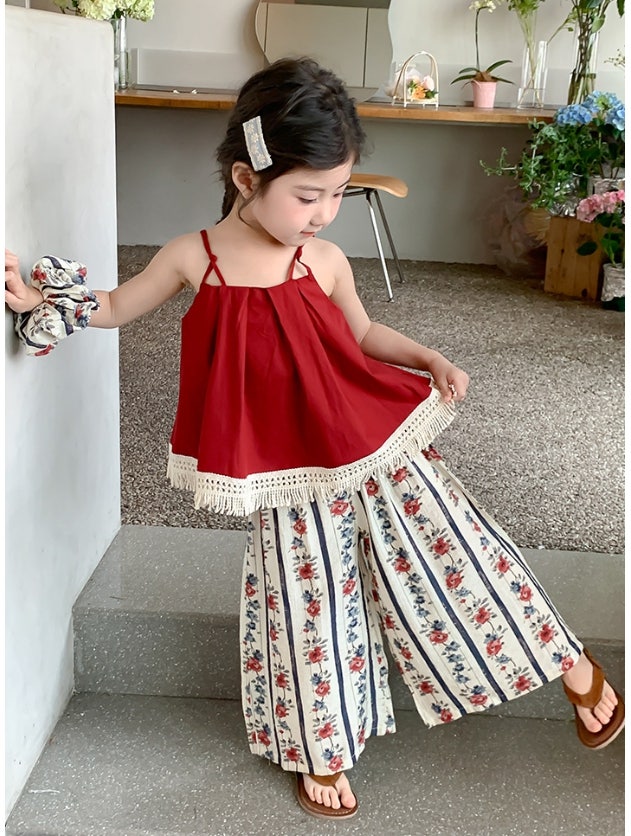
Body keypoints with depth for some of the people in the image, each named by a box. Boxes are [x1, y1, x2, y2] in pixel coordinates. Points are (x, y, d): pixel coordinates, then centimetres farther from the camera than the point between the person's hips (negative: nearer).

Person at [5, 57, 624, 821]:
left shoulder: (325, 261, -7)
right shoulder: (192, 257, -9)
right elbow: (114, 308, 8)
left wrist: (430, 359, -3)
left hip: (373, 445, 1)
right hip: (289, 478, 0)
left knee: (452, 546, 2)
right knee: (309, 602, 8)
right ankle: (319, 750, 32)